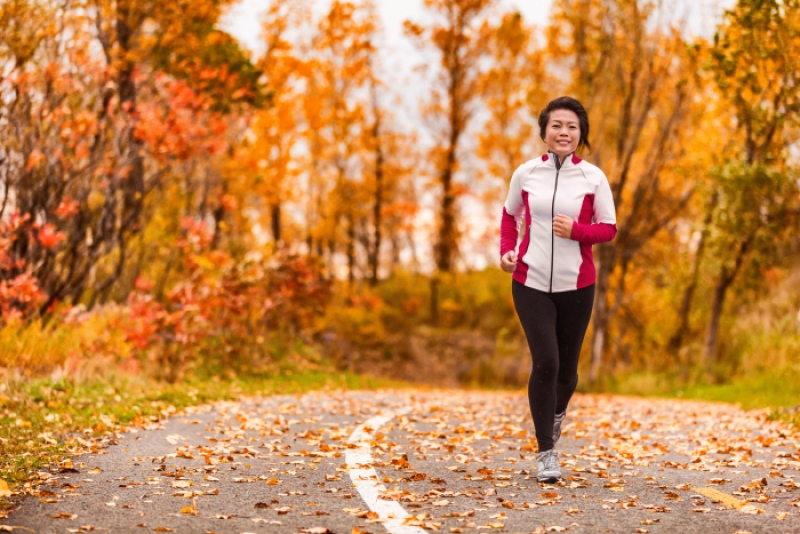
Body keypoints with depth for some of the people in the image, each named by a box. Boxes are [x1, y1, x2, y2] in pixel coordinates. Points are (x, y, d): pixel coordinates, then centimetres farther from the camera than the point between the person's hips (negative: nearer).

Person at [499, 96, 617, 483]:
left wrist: (575, 230, -17)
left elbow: (608, 228, 1)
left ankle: (556, 412, 45)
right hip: (530, 281, -1)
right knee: (545, 362, -13)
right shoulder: (526, 173, 1)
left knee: (567, 366, 9)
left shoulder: (593, 177, -2)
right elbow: (510, 214, 17)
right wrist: (507, 250, 2)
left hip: (576, 284, 1)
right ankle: (546, 453, -1)